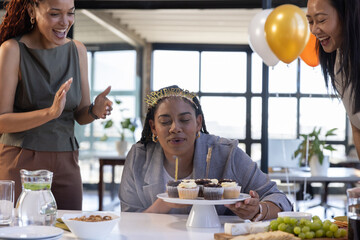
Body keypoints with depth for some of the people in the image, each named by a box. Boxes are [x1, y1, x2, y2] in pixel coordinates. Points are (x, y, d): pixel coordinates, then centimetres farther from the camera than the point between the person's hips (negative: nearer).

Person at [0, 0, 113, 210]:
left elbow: (80, 115, 9)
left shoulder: (78, 50, 6)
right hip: (20, 163, -4)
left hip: (65, 165, 4)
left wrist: (95, 111, -13)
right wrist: (50, 112, -26)